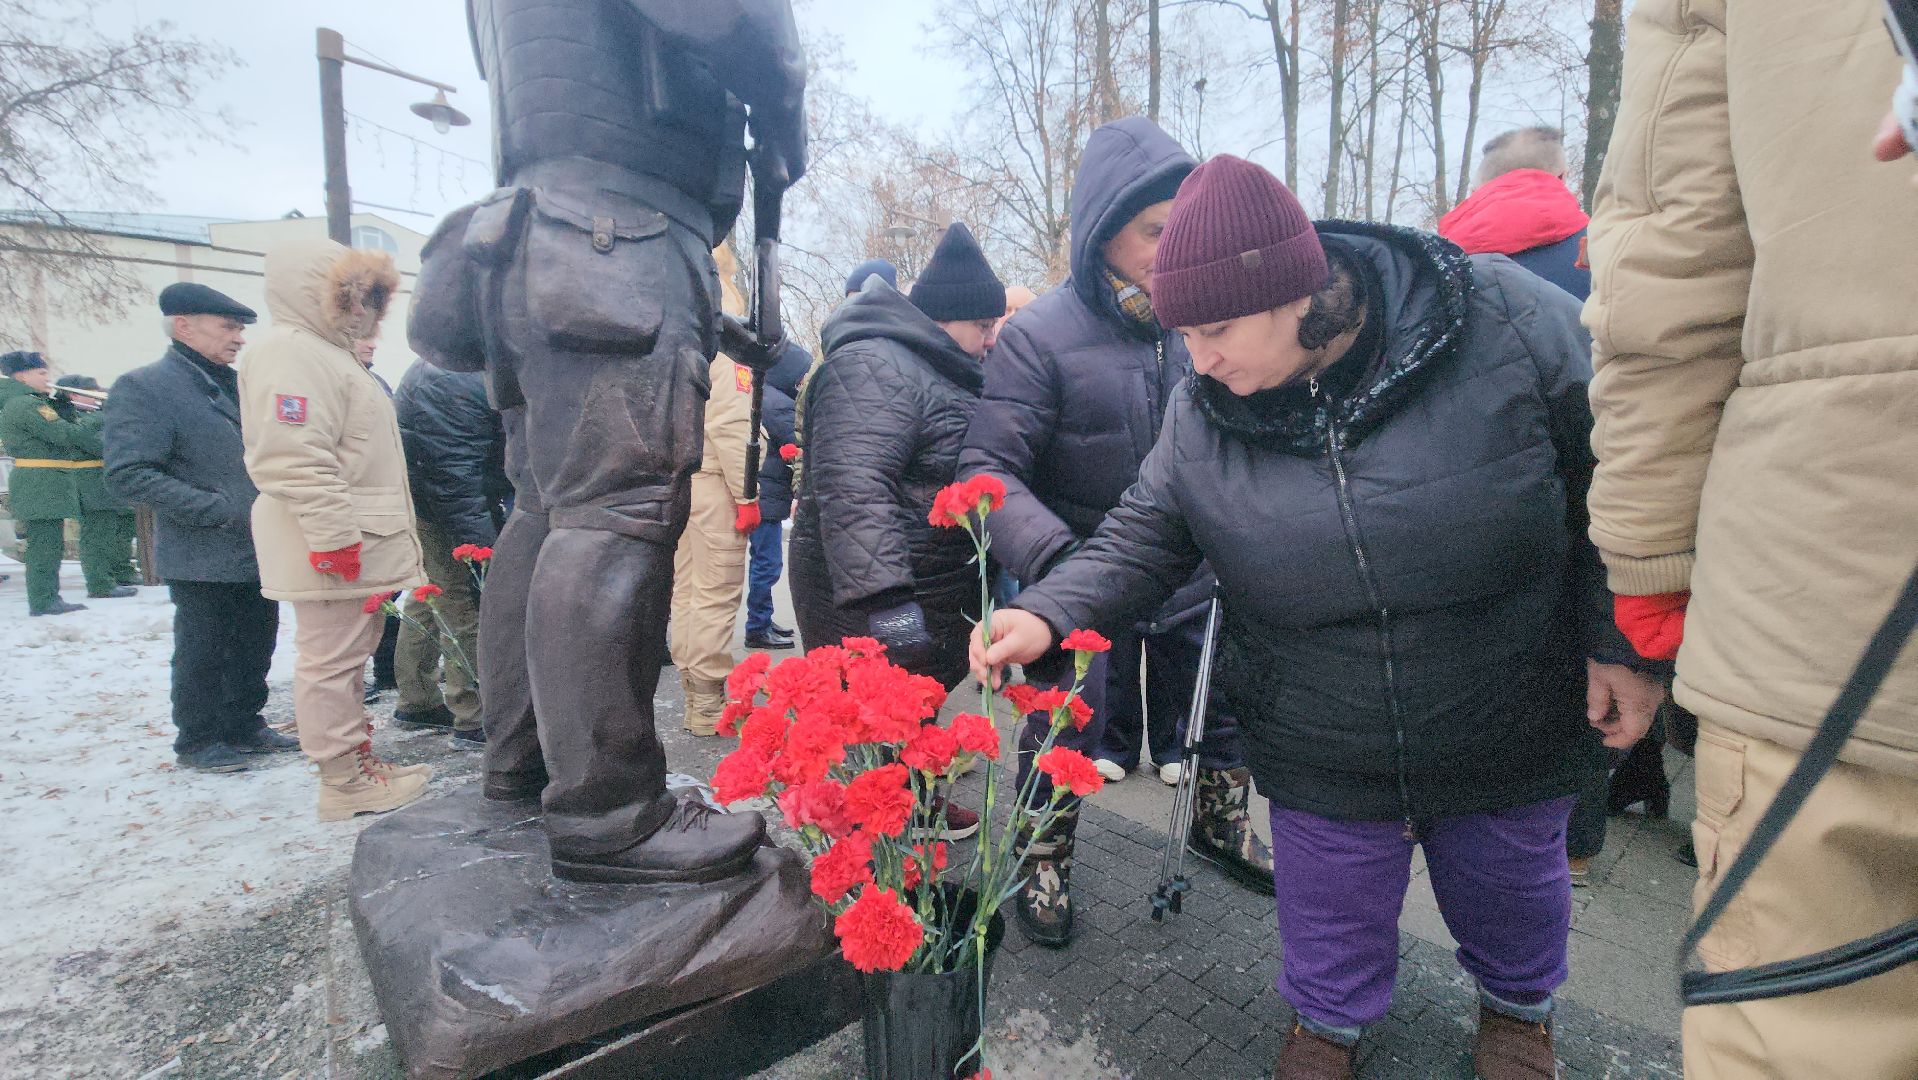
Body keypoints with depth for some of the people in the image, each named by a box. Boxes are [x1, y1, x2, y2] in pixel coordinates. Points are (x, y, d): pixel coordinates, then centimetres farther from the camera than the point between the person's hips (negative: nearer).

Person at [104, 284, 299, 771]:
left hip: (259, 552, 6)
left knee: (256, 647, 15)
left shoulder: (240, 385, 11)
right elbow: (129, 474, -18)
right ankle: (197, 741, 23)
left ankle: (244, 726, 30)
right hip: (203, 560, -6)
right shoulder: (142, 387, -11)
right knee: (204, 656, 7)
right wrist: (226, 512, -21)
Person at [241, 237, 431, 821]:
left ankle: (355, 758, 27)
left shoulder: (327, 353, 22)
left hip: (358, 543, 11)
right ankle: (345, 782, 5)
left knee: (349, 654, 16)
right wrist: (333, 533, -25)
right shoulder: (291, 353, -12)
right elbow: (295, 459, -23)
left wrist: (380, 539, 26)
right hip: (330, 548, -11)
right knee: (331, 658, -4)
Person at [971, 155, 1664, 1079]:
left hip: (1507, 728, 0)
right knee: (1331, 901, 18)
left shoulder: (1508, 321, -18)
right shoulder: (1202, 414, -12)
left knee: (1509, 883, 25)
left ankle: (1519, 1003, 60)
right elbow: (1140, 541, -8)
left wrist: (1622, 644, -8)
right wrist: (1048, 614, -25)